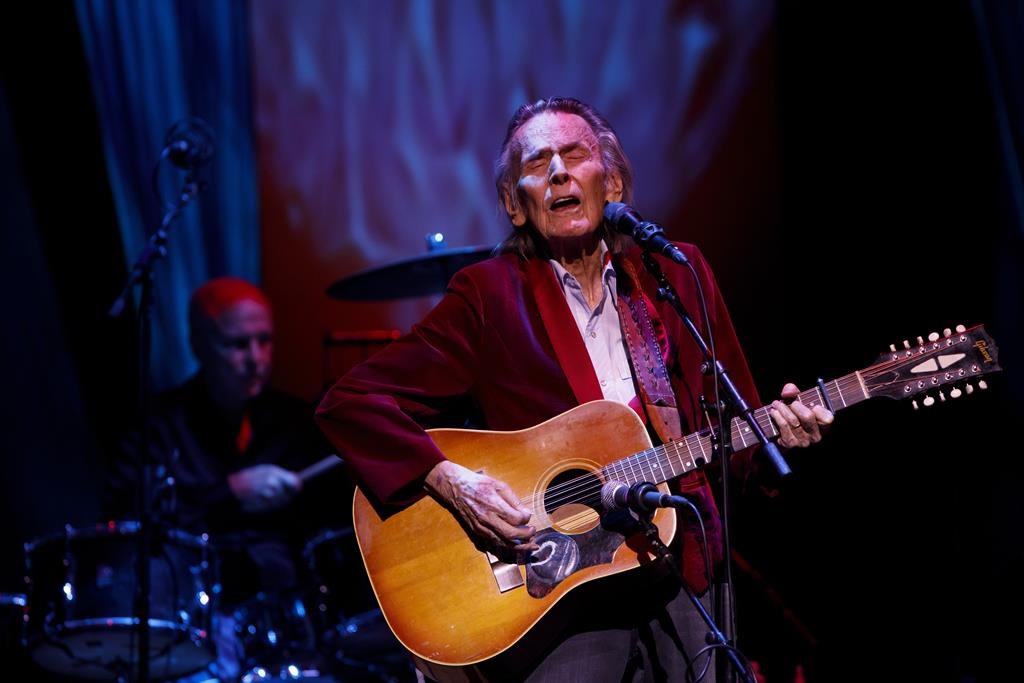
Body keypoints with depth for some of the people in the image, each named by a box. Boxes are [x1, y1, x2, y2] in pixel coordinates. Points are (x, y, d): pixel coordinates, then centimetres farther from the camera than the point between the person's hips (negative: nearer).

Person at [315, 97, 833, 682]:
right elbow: (349, 403, -5)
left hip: (686, 575, 3)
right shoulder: (488, 296, 0)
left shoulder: (679, 276, 10)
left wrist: (777, 431, -7)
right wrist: (447, 480, -18)